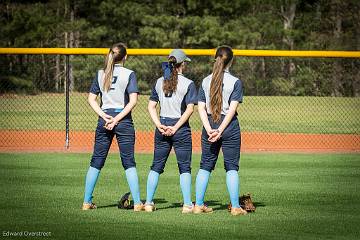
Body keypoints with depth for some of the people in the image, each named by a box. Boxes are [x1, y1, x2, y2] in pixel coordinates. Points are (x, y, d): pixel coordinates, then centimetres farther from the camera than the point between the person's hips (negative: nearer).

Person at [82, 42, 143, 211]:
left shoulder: (101, 74, 8)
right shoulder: (129, 74, -2)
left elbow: (91, 98, 4)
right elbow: (133, 101, -12)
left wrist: (104, 116, -5)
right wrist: (117, 119, -12)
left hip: (104, 119, 3)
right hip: (124, 120, -3)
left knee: (96, 161, 8)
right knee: (129, 162, 1)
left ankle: (87, 202, 8)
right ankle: (137, 202, -3)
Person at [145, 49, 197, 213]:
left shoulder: (159, 82, 7)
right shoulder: (188, 83, -5)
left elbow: (151, 106, 3)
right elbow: (190, 109, -14)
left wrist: (159, 125, -4)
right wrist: (175, 128, -14)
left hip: (162, 126, 4)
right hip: (181, 128, -4)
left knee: (156, 166, 10)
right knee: (184, 167, 3)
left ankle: (148, 203, 8)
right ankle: (187, 205, 0)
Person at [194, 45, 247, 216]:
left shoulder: (206, 81, 5)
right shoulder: (235, 82, -4)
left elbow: (201, 108, -2)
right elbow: (232, 108, -13)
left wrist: (210, 130, -9)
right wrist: (221, 130, -15)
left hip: (210, 124, 3)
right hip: (230, 126, -3)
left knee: (205, 166, 10)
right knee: (231, 167, 2)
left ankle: (198, 204, 9)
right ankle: (235, 207, -1)